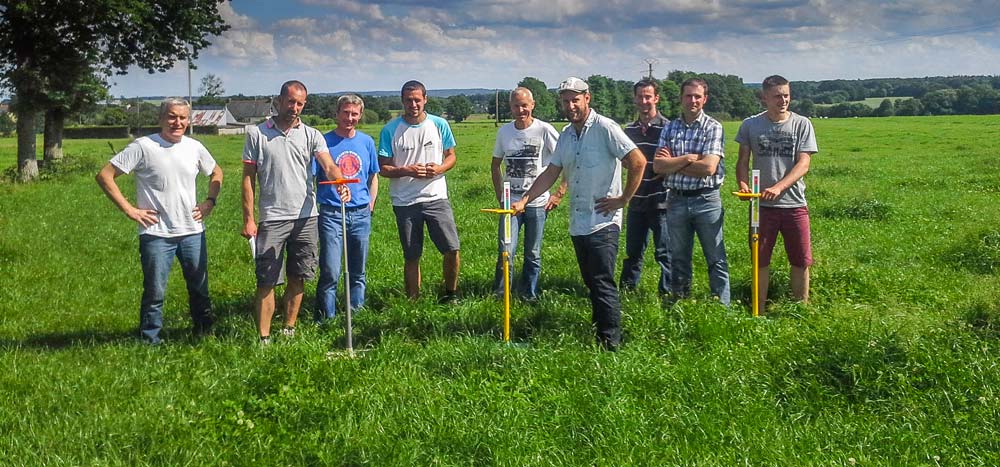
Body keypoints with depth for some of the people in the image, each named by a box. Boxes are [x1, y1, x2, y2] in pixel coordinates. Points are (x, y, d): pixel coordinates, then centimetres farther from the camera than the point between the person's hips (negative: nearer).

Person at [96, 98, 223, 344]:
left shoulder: (195, 148, 5)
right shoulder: (143, 147, -9)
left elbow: (216, 172, 25)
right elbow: (105, 176, -9)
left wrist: (210, 201, 10)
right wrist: (129, 209, -11)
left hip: (193, 232, 4)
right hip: (156, 234, -4)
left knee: (200, 288, 14)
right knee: (155, 292, -2)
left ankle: (204, 333, 29)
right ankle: (150, 342, 10)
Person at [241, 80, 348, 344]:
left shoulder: (311, 135, 6)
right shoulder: (256, 133, 2)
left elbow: (328, 166, -9)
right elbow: (248, 178, 3)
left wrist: (340, 183, -32)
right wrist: (248, 219, -3)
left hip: (306, 217, 2)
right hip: (272, 218, -2)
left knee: (297, 278, 9)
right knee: (267, 281, -4)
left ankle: (289, 330, 22)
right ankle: (263, 338, 1)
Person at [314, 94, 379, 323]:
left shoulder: (366, 141, 9)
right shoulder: (324, 141, -3)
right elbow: (312, 177, -3)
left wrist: (371, 202, 10)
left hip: (361, 214, 4)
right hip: (331, 214, -4)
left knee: (358, 272, 12)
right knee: (330, 272, -7)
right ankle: (325, 319, 4)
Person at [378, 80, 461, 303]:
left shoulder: (439, 125, 2)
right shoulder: (390, 130, -3)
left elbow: (451, 155, 10)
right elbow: (384, 168, -2)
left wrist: (440, 168, -11)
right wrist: (407, 171, -20)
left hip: (436, 198, 1)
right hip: (404, 202, -1)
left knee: (452, 249, -6)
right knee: (411, 257, 7)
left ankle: (451, 294, 14)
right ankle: (413, 301, 19)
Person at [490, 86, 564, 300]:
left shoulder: (544, 130, -7)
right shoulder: (504, 132, 5)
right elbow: (495, 165, 19)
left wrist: (559, 193, -7)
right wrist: (500, 195, 11)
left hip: (537, 202, -2)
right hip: (510, 202, 2)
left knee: (533, 255, 8)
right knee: (505, 252, -7)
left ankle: (529, 295, 23)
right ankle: (499, 296, 4)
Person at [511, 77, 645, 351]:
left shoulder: (605, 128, -10)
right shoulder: (566, 136, 14)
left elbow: (638, 162, -15)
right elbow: (551, 173, 14)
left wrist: (623, 199, -12)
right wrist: (524, 201, 4)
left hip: (603, 222, -7)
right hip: (578, 223, 7)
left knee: (602, 282, -9)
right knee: (591, 282, 13)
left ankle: (610, 342, -5)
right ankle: (598, 330, 22)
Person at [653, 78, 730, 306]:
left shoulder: (713, 128, -4)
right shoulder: (669, 128, 7)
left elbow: (708, 168, -16)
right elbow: (658, 166, -5)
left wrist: (673, 163, -8)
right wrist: (689, 158, -13)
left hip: (706, 200, -4)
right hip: (676, 200, 4)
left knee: (716, 260, 2)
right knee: (678, 260, 12)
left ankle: (722, 308, 9)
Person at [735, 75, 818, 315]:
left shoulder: (802, 124, 1)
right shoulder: (751, 125, 4)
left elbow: (803, 164, -6)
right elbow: (743, 162, 8)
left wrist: (778, 187, -20)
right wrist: (743, 183, -13)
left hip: (794, 204, 0)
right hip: (762, 205, 0)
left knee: (801, 261, 5)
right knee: (760, 261, 6)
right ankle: (759, 312, 15)